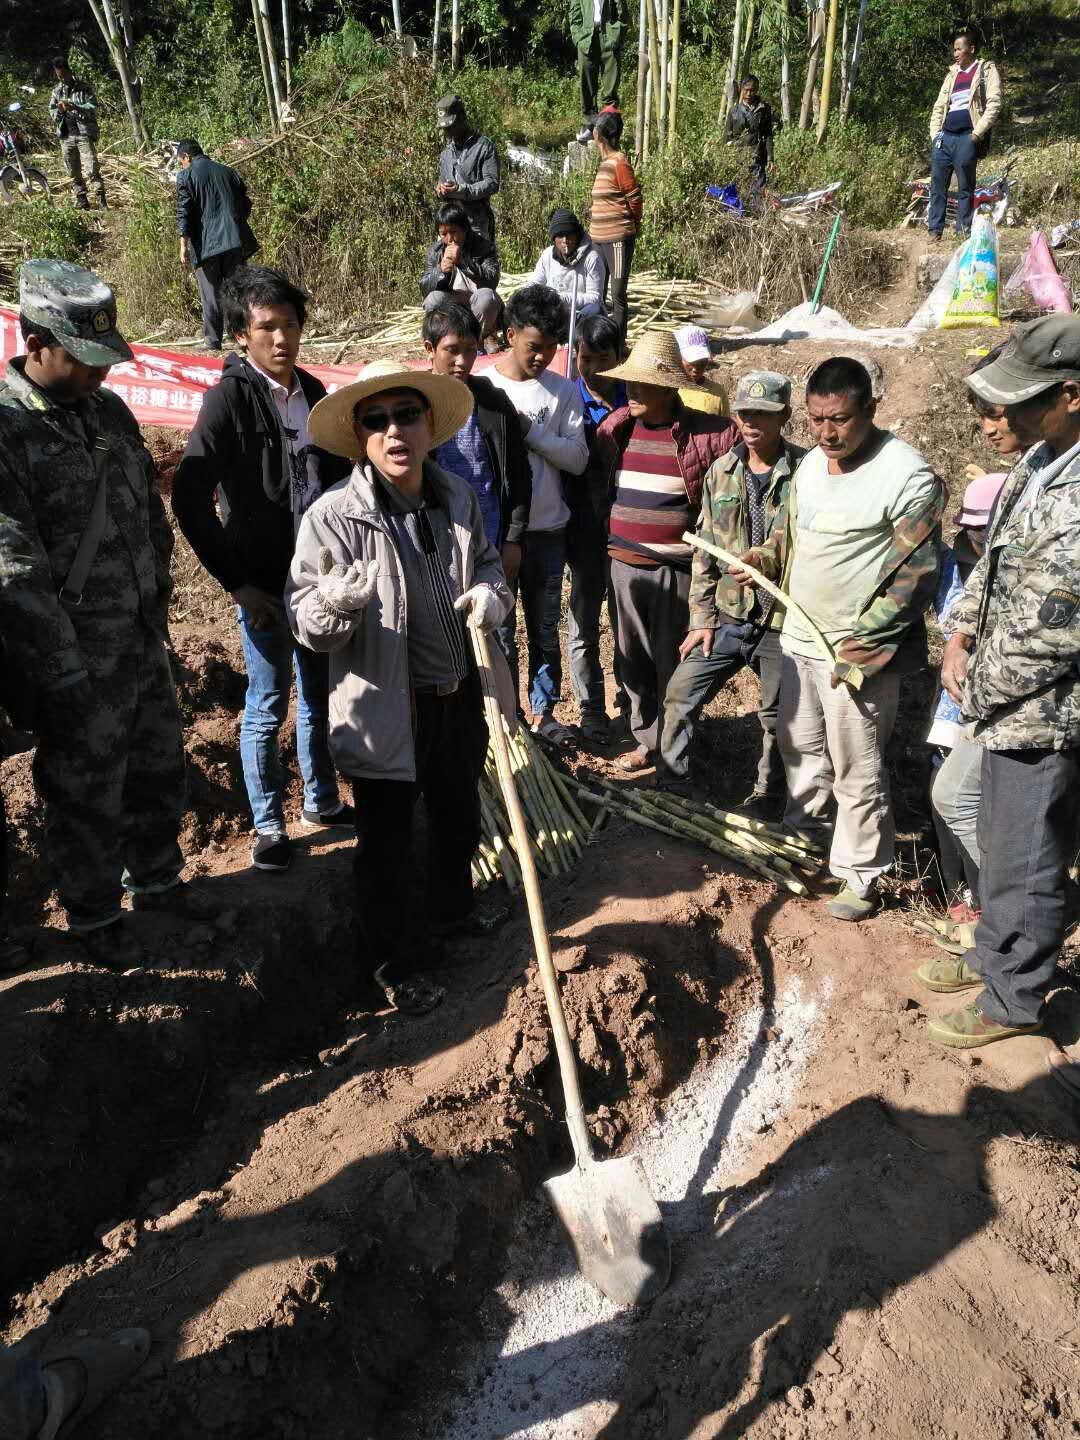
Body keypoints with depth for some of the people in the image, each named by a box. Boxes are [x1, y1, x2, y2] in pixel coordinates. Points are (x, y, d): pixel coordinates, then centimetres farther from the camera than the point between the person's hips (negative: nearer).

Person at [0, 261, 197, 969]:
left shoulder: (109, 410, 6)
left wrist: (157, 605, 15)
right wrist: (68, 676, -17)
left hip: (146, 643, 7)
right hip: (79, 662, -7)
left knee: (160, 771, 21)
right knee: (88, 798, 10)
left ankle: (156, 878, 43)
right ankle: (95, 916, 31)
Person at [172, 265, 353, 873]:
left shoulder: (314, 393, 6)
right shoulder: (229, 398, -11)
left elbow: (340, 478, 15)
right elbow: (190, 500, -14)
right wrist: (237, 582, -13)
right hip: (264, 583, -5)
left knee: (320, 696, 16)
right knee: (267, 706, 6)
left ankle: (321, 801, 34)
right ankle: (269, 823, 22)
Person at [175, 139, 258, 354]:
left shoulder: (186, 176, 0)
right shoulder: (228, 172, 15)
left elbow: (184, 213, -7)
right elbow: (245, 205, 16)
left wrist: (184, 245, -6)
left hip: (205, 244, -4)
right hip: (234, 241, 4)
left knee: (211, 295, 2)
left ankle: (212, 342, 4)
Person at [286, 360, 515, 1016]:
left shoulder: (459, 498, -2)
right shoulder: (334, 516, -18)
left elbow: (488, 561, 16)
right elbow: (307, 625, -16)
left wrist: (491, 592, -8)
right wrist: (338, 601, -40)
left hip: (460, 697, 6)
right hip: (387, 710, -5)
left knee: (460, 819, 25)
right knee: (387, 846, 11)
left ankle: (455, 913, 53)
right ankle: (394, 965, 33)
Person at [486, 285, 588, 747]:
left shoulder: (563, 390, 2)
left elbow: (578, 458, -7)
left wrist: (530, 430, -17)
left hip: (547, 529, 2)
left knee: (545, 630, 13)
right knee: (501, 630, 7)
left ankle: (543, 712, 27)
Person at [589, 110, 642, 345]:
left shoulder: (619, 163, -11)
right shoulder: (604, 162, 14)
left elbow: (635, 198, -9)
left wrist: (632, 225, 5)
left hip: (618, 237, -9)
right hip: (599, 237, 9)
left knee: (617, 294, -5)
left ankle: (618, 343, 1)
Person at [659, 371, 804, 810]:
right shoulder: (721, 472, 5)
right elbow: (705, 551, 7)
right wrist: (701, 619, 5)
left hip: (784, 619, -3)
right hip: (728, 614, 4)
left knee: (778, 717, 11)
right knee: (681, 694, 3)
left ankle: (767, 799, 31)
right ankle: (672, 787, 19)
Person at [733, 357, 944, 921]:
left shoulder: (906, 475, -17)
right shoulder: (811, 462, 7)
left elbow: (916, 572, -18)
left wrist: (865, 639, -22)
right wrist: (763, 558, 1)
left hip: (857, 650, -8)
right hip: (800, 636, 8)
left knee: (856, 769, 2)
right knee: (799, 745, 22)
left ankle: (861, 875, 20)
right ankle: (805, 832, 43)